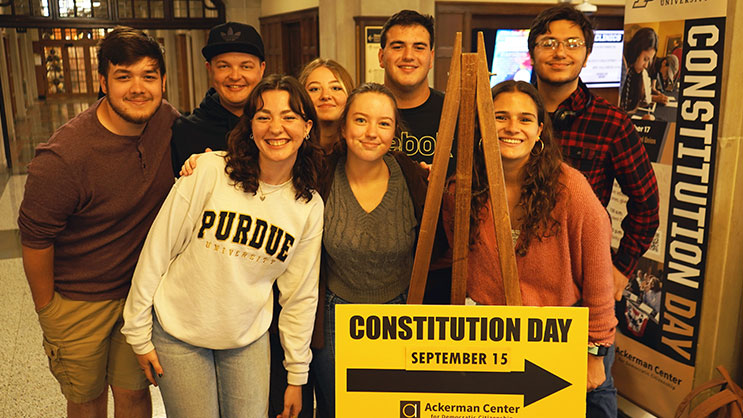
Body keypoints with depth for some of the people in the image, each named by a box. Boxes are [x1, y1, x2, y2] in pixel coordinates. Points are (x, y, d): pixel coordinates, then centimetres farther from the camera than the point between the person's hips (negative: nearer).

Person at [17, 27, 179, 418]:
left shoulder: (167, 120, -10)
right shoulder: (62, 159, -27)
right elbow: (35, 238, -15)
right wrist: (46, 311, -3)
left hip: (142, 290, 4)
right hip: (78, 301, -3)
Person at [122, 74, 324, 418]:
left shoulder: (310, 206, -5)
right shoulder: (208, 171, -17)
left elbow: (301, 295, 1)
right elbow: (157, 250, -10)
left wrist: (297, 375, 5)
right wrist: (138, 333, -5)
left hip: (248, 338, 3)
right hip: (179, 332, -2)